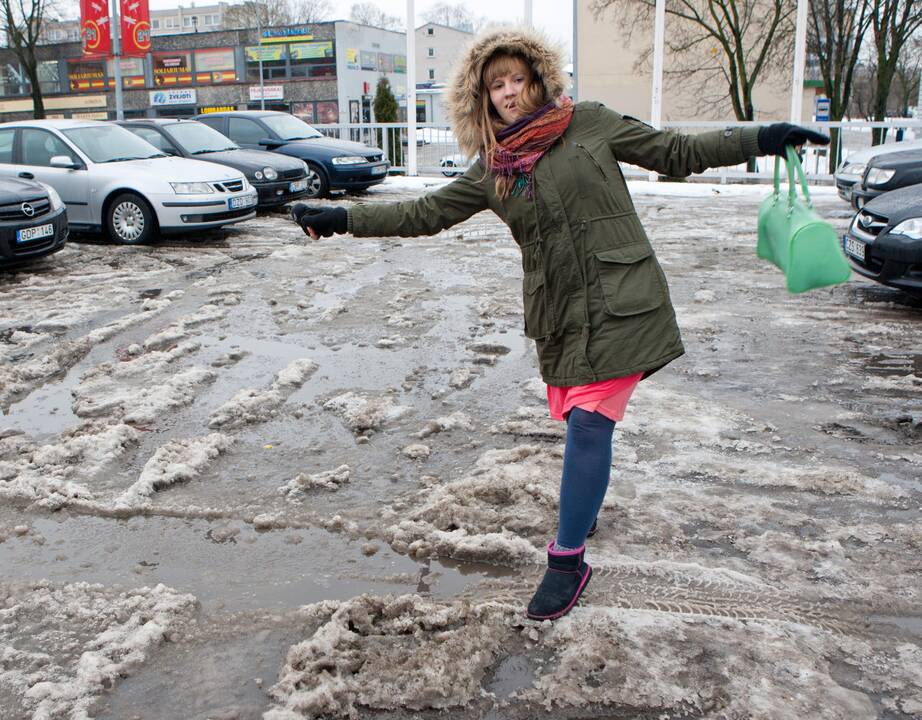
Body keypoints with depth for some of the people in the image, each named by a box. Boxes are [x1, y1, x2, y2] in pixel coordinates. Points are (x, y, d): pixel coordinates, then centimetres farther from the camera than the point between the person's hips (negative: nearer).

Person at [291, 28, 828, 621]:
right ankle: (584, 511, 38)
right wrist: (341, 219, 5)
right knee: (581, 422, 10)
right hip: (559, 316, 4)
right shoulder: (491, 172, 11)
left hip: (620, 304, -4)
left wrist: (763, 139, 6)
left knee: (590, 422, -12)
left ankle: (568, 561, -2)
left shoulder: (589, 123, 3)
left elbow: (677, 154, 9)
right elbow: (424, 213, 11)